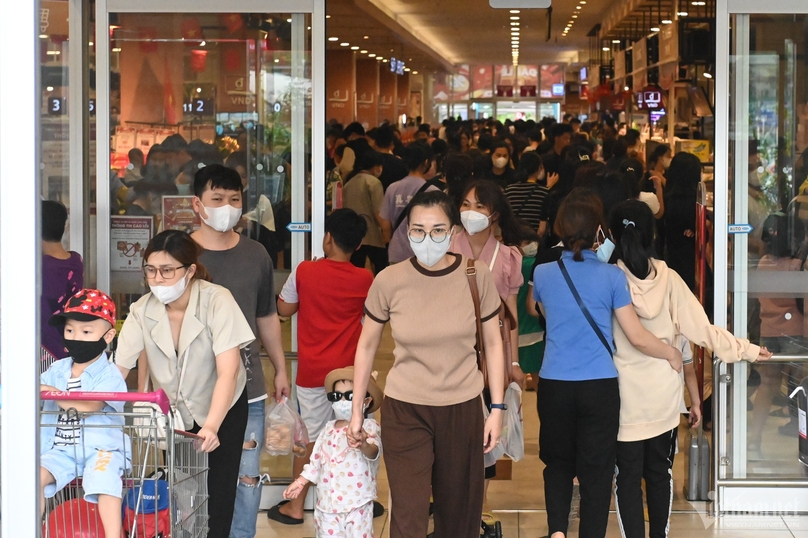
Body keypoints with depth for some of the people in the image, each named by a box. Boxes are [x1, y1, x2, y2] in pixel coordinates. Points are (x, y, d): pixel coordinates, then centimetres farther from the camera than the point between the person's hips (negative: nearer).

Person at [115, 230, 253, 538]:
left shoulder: (217, 302, -26)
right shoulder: (142, 311, -16)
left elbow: (228, 371, -33)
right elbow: (119, 368, -19)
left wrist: (212, 426, -44)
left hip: (223, 409, -3)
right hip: (173, 412, 3)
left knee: (218, 498, -6)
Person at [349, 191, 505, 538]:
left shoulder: (476, 276, -8)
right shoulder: (389, 281, -10)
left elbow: (493, 344, 3)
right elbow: (367, 347, 4)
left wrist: (497, 409, 2)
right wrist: (357, 410, 6)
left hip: (463, 409, 1)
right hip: (405, 410, -1)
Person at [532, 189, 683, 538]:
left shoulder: (543, 274, 0)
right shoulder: (612, 277, -7)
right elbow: (638, 338, -5)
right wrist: (672, 354, 12)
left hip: (554, 385, 2)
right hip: (599, 387, -2)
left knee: (558, 461, 18)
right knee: (596, 471, 7)